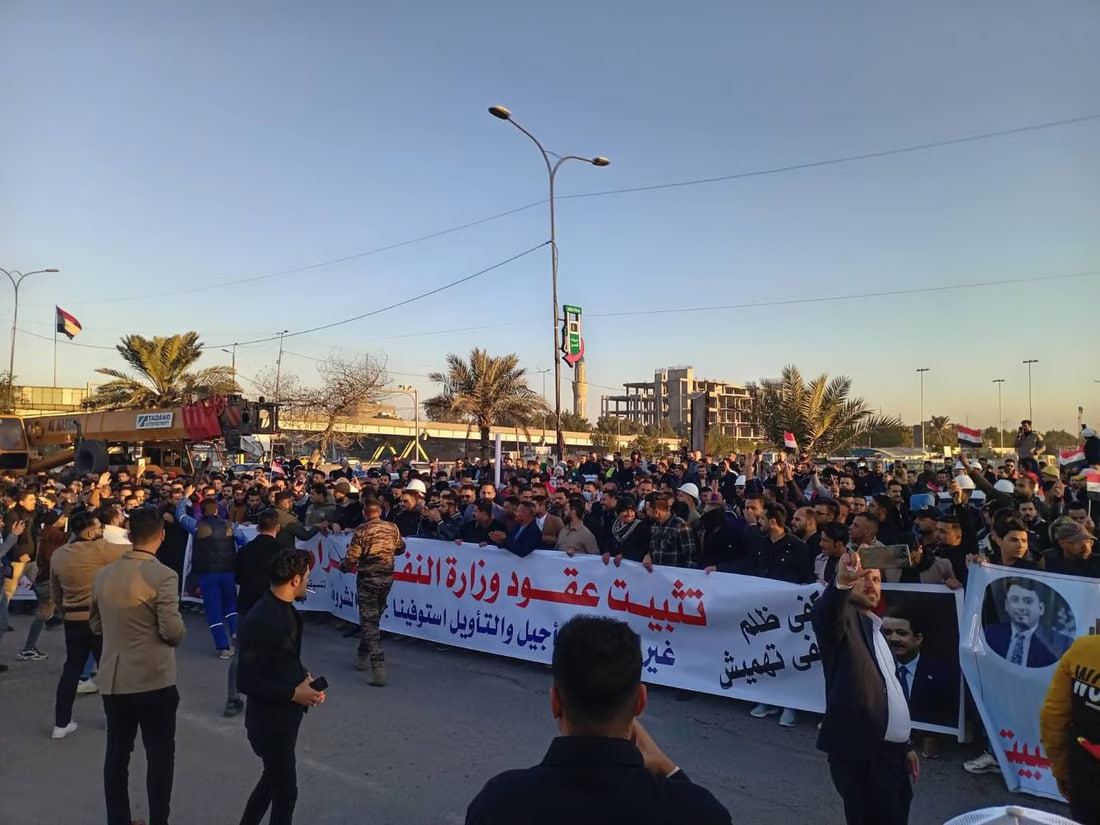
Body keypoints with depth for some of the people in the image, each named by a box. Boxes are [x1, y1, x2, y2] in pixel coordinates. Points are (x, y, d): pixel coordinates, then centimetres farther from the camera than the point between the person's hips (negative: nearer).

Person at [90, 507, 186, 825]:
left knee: (117, 754, 15)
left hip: (112, 679, 6)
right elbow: (173, 630, -18)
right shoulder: (162, 576, -17)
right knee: (160, 755, 8)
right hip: (154, 679, -6)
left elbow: (96, 624, 14)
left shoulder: (104, 574, 3)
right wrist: (180, 631, 2)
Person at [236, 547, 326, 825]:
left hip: (284, 716, 9)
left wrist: (305, 677, -3)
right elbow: (246, 682, -26)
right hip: (270, 721, -9)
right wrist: (294, 694, -21)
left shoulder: (285, 609, 1)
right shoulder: (261, 621, -28)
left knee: (273, 779, 27)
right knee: (285, 791, 8)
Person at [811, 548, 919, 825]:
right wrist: (841, 583, -50)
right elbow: (824, 617, -31)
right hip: (860, 750, -9)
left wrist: (904, 745, 23)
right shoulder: (845, 618, -5)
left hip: (889, 749, 9)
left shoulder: (876, 630, 21)